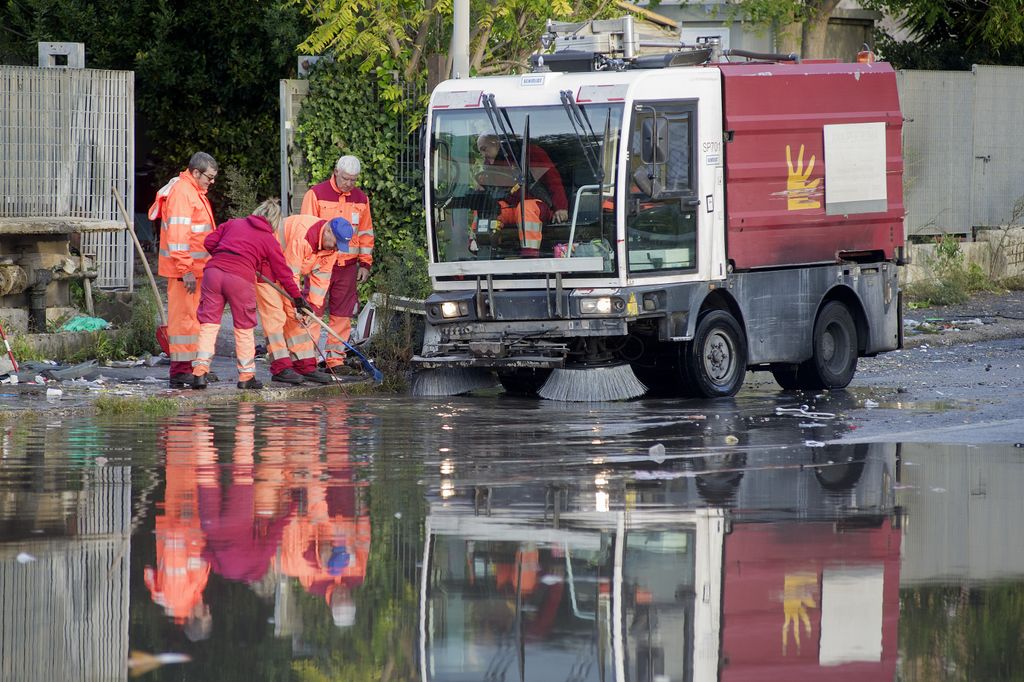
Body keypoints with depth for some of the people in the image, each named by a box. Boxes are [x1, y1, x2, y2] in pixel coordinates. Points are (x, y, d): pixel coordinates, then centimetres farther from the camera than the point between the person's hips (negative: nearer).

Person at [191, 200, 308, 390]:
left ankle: (199, 371, -4)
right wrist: (298, 298, 27)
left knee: (208, 324, 5)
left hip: (214, 269, 3)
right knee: (244, 328, 11)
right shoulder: (269, 240, 15)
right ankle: (246, 376, 16)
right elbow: (283, 272, 18)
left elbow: (209, 242, 17)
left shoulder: (233, 223, 22)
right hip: (241, 278, -3)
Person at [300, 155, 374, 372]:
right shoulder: (316, 194, -3)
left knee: (342, 314, 4)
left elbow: (366, 233, 18)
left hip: (348, 265, 4)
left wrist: (365, 264, 12)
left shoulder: (360, 199, 11)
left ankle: (336, 359, 9)